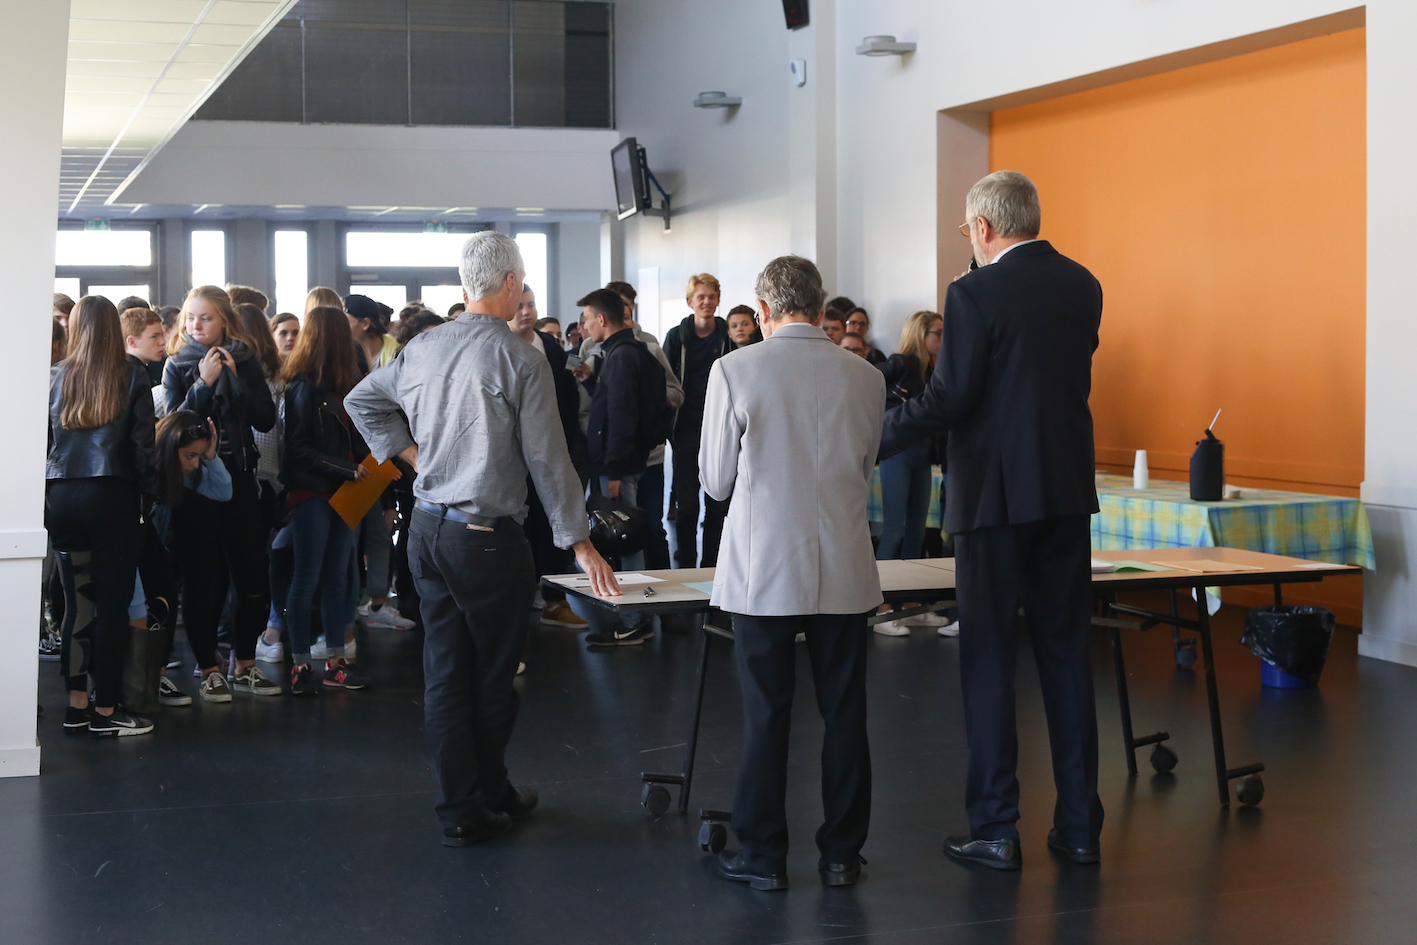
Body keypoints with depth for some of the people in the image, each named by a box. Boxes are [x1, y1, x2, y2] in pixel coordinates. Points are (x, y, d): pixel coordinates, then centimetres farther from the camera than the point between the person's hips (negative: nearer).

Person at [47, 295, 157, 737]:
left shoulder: (55, 377, 7)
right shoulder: (131, 376, -2)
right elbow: (143, 440, -5)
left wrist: (45, 497, 16)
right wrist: (149, 490, 5)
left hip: (60, 497, 4)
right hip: (112, 496, -4)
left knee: (77, 601, 10)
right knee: (113, 602, 0)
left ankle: (76, 704, 14)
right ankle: (105, 711, 1)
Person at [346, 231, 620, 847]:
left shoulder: (422, 350, 5)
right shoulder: (520, 361, -13)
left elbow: (360, 401, 19)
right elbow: (548, 458, -11)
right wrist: (578, 541, -5)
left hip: (427, 529, 6)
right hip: (488, 536, -6)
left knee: (445, 671, 9)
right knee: (493, 675, 10)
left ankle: (459, 807, 14)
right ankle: (491, 794, 23)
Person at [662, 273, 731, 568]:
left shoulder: (729, 336, 3)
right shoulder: (677, 337, 3)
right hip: (687, 430, 0)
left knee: (717, 503, 4)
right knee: (686, 504, 0)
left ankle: (710, 566, 13)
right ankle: (686, 568, 7)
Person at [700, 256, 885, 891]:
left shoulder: (735, 370, -8)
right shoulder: (865, 378, 1)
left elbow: (716, 481, -1)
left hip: (762, 570, -2)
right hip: (845, 571, 2)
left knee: (765, 716, 6)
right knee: (844, 714, 10)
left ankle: (762, 856, 13)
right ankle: (842, 855, 18)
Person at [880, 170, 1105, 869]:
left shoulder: (975, 293, -12)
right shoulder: (1082, 286, 7)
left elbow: (948, 398, -15)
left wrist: (870, 440, -4)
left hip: (995, 495, -5)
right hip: (1067, 493, 6)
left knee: (988, 661, 2)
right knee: (1066, 655, 11)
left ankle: (995, 830, 6)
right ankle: (1079, 825, 16)